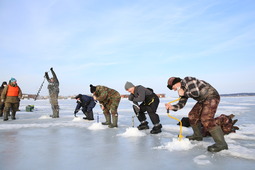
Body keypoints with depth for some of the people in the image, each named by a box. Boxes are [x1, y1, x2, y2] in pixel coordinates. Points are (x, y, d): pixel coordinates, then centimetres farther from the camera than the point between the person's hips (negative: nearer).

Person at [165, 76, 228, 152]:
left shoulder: (187, 80, -17)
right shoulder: (182, 89, 11)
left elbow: (195, 93, -28)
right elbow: (181, 104, 9)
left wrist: (184, 93, -13)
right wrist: (172, 107, -8)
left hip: (211, 96, -10)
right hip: (203, 100, 10)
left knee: (206, 119, -23)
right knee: (193, 115, 13)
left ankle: (221, 143, -20)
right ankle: (198, 136, 29)